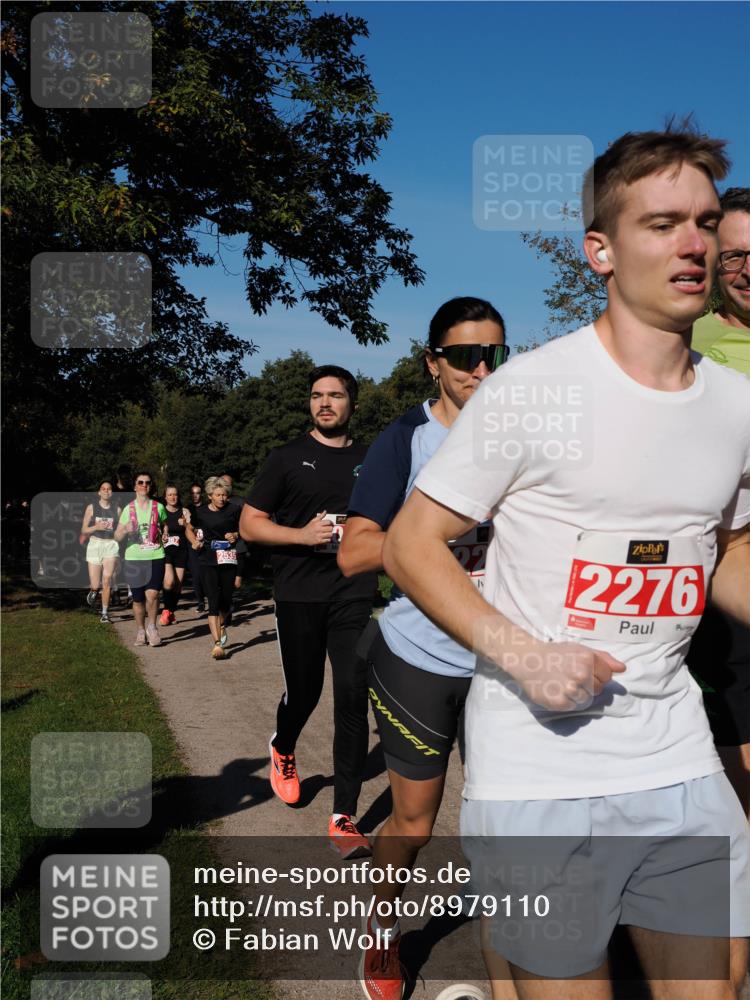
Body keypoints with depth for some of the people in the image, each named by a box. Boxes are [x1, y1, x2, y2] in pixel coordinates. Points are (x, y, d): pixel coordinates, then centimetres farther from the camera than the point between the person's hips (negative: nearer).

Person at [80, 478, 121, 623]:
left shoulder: (116, 509, 4)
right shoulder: (91, 508, 3)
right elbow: (83, 530, 4)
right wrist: (97, 527, -14)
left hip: (111, 545, 0)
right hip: (95, 544, 0)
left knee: (107, 580, -11)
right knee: (95, 584, -1)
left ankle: (105, 613, 0)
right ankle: (93, 590, 37)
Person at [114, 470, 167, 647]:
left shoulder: (158, 507, 5)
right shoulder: (128, 509, 5)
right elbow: (117, 537, 5)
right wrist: (125, 530, -16)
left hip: (155, 557, -1)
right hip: (134, 559, 1)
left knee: (152, 594, -16)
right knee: (138, 599, 7)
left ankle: (152, 626, 5)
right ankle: (141, 631, 25)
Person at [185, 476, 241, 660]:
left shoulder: (233, 511, -1)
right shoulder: (201, 512, 0)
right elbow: (189, 529, 17)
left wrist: (236, 535, -8)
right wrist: (194, 541, -1)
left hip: (228, 560, 1)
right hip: (208, 561, -1)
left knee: (226, 599, 10)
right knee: (213, 601, -9)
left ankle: (221, 625, 43)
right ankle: (217, 643, -12)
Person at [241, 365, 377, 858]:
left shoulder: (371, 461, 10)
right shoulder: (288, 458, 4)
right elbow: (250, 524, 2)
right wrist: (302, 534, -13)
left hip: (354, 595, 1)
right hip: (299, 595, -1)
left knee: (353, 698, -5)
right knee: (304, 691, 9)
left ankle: (345, 818, 4)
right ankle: (283, 750, 45)